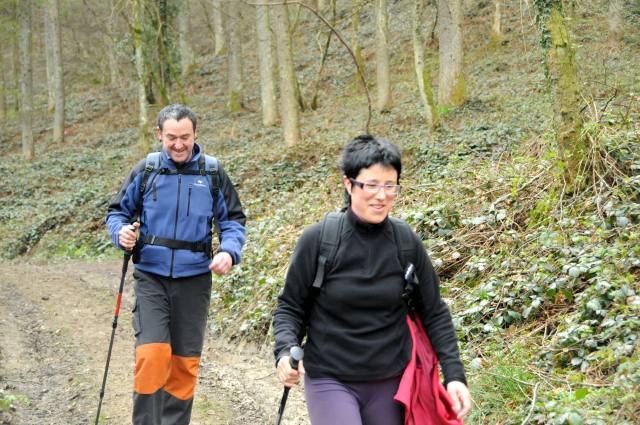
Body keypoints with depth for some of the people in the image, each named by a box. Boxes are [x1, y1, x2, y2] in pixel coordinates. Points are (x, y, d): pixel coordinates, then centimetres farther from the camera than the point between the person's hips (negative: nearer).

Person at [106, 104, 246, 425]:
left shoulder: (213, 174, 2)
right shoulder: (145, 171, 1)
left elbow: (233, 220, 8)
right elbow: (118, 211, 11)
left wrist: (229, 251, -12)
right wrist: (121, 232, -11)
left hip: (194, 280, 1)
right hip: (151, 278, -1)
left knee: (185, 362, 7)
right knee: (152, 352, -17)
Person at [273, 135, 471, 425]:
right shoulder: (317, 240, -9)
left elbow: (434, 312, 4)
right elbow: (290, 306, 0)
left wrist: (454, 375, -4)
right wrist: (286, 351, -18)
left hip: (390, 385, 3)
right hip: (330, 380, -3)